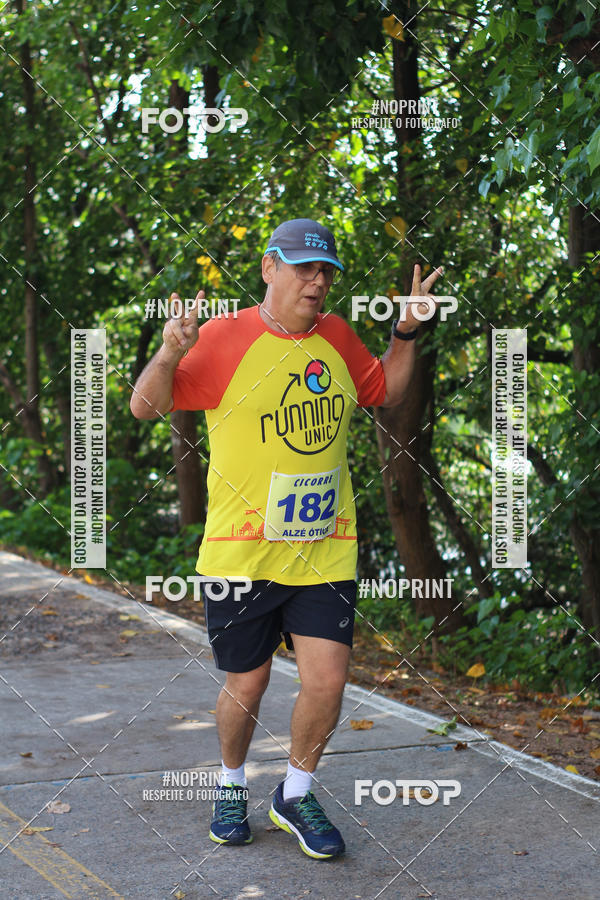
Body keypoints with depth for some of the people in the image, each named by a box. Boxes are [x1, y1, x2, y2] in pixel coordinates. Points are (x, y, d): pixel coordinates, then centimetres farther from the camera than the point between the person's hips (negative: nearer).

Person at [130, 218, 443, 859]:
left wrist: (407, 332, 10)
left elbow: (385, 392, 25)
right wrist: (169, 354, -26)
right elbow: (145, 407, -7)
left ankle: (295, 795, 22)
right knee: (246, 686, 8)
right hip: (241, 551, -3)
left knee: (327, 681, -3)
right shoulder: (223, 338, -8)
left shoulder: (338, 337, 7)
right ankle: (232, 785, 37)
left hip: (326, 549, 3)